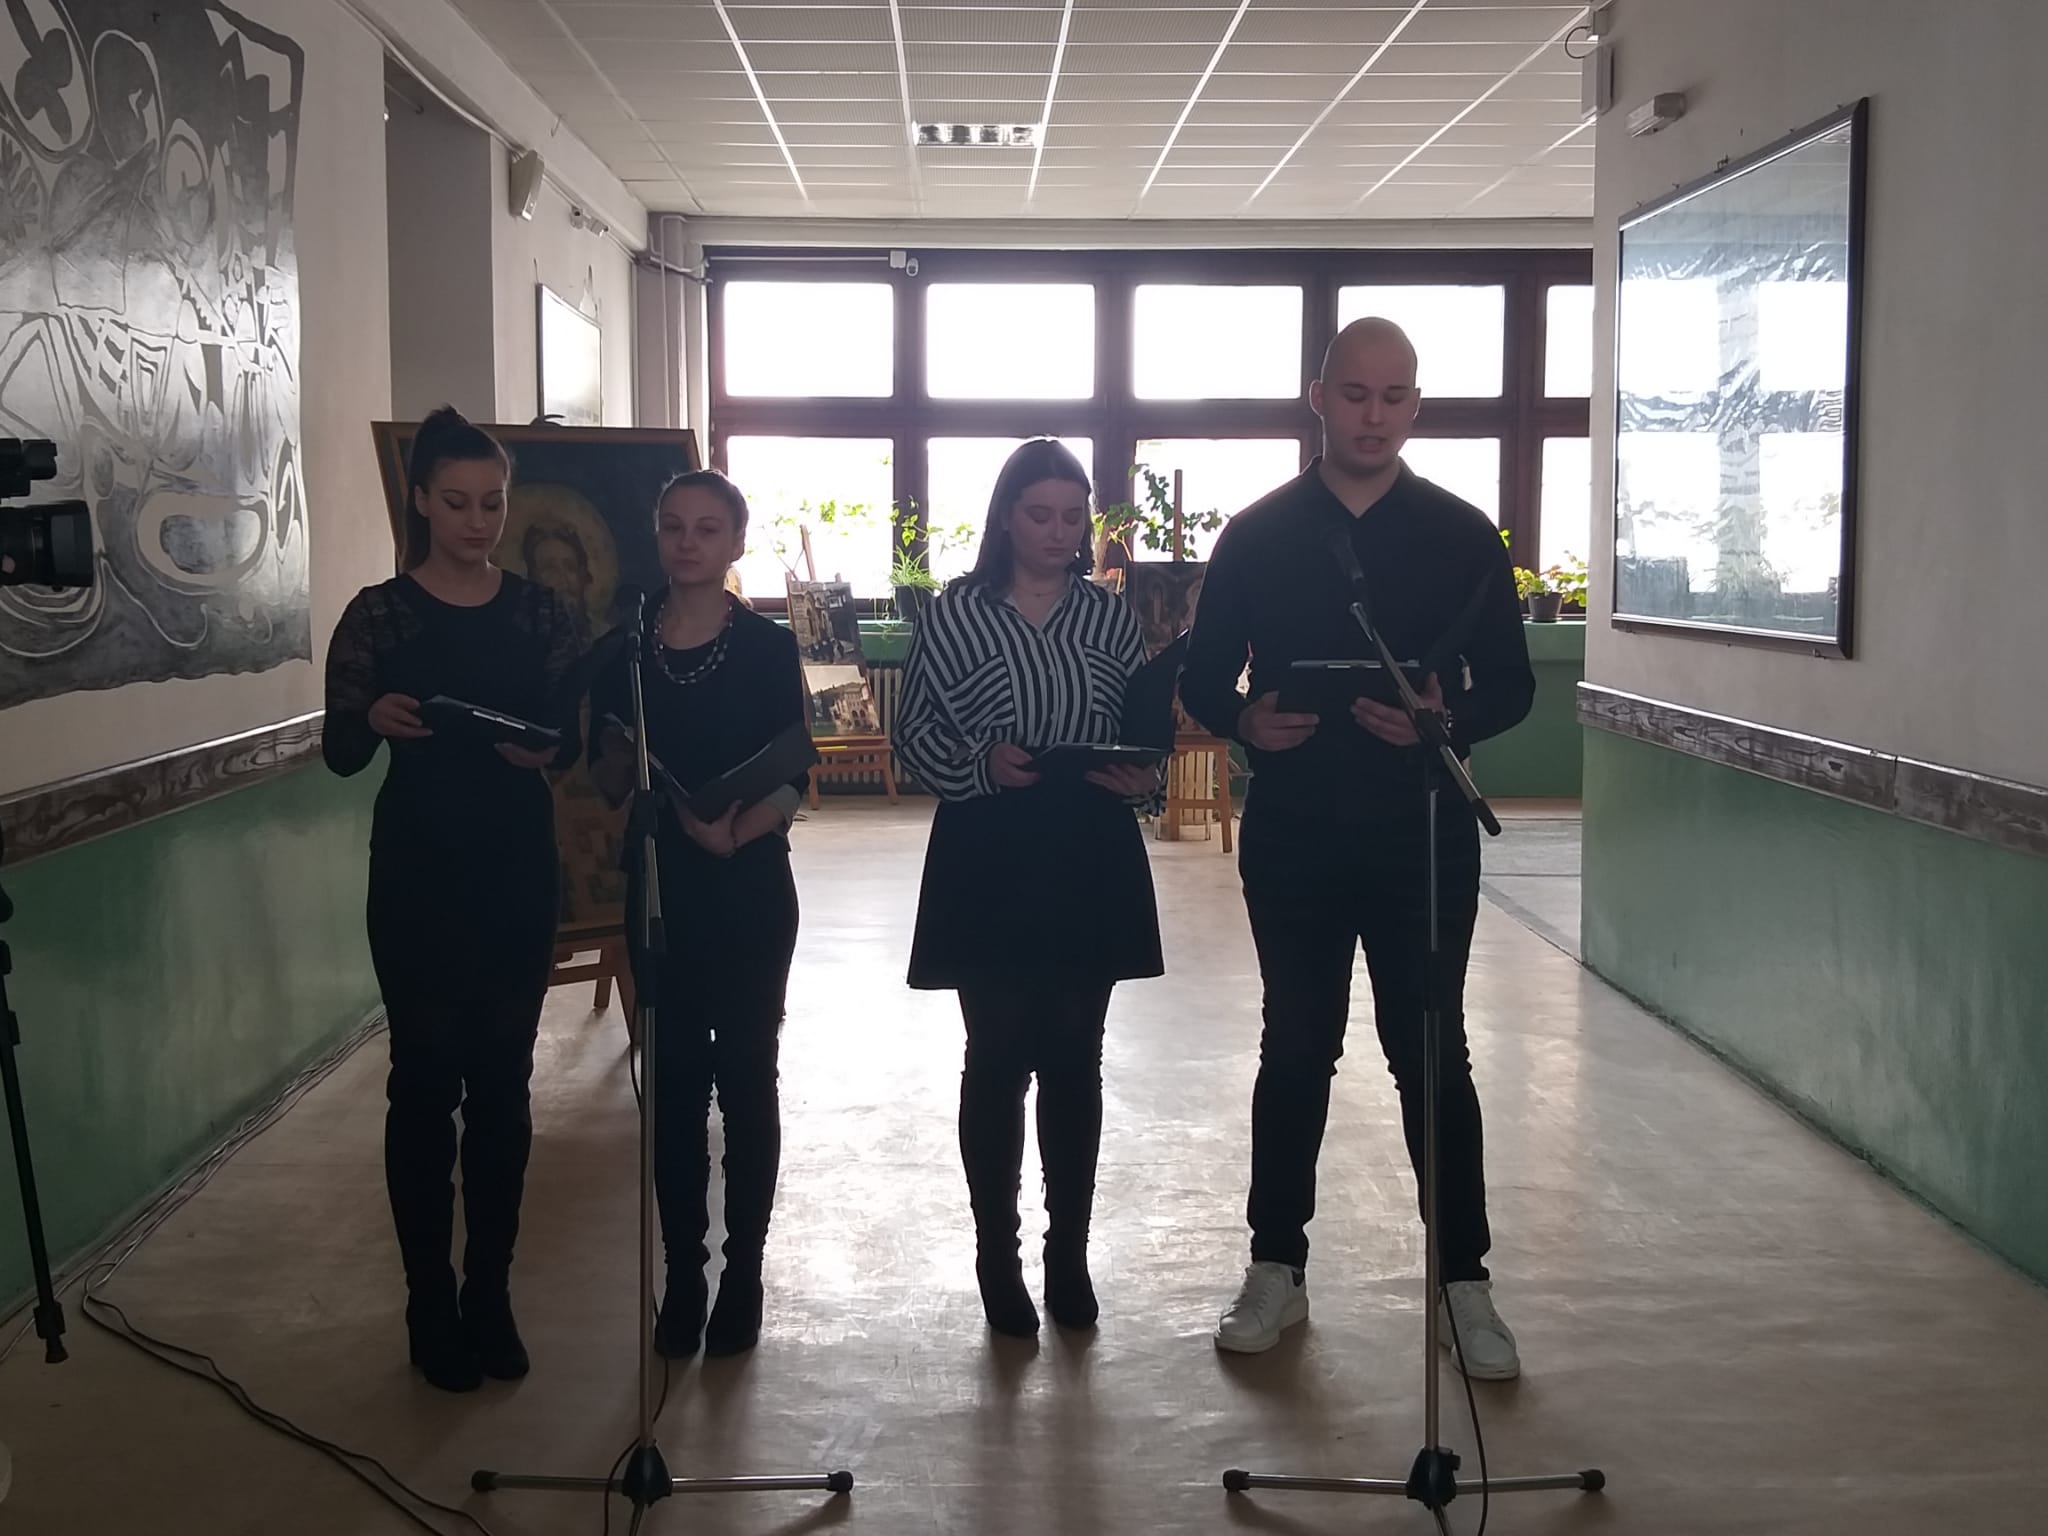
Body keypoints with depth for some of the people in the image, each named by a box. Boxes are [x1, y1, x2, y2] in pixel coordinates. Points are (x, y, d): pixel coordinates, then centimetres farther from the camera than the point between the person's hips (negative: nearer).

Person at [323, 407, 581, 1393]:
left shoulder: (539, 611, 4)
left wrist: (544, 752, -16)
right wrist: (375, 720, -24)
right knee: (426, 1079, 2)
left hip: (519, 867, 3)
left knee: (503, 1080, 7)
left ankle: (491, 1296, 19)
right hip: (419, 869, -2)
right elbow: (338, 753, -3)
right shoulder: (379, 614, -3)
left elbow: (572, 734, 6)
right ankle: (432, 1305, 14)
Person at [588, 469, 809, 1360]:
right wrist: (624, 763, -15)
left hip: (750, 887, -2)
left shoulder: (768, 647, -3)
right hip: (660, 884, 2)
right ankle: (682, 1276, 19)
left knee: (745, 1075, 5)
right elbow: (606, 780, 7)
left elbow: (793, 782, -6)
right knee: (673, 1079, 8)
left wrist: (739, 830, -24)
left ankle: (742, 1275, 17)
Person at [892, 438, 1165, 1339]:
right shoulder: (954, 613, -3)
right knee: (997, 1060, 4)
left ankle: (1069, 1253, 21)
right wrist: (981, 766, -20)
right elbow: (913, 737, -3)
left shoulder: (1110, 617, 6)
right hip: (988, 865, -2)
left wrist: (1142, 779, -11)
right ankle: (997, 1256, 17)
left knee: (1074, 1060, 9)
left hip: (1090, 864, 3)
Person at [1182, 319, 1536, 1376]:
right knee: (1295, 1051, 10)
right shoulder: (1257, 535, 3)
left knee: (1434, 1054, 5)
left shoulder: (1463, 536, 3)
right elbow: (1203, 680, 6)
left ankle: (1465, 1283, 16)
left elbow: (1510, 685, 3)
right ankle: (1276, 1269, 23)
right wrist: (1245, 720, -16)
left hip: (1423, 837, 0)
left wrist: (1447, 717, -18)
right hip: (1292, 838, 1)